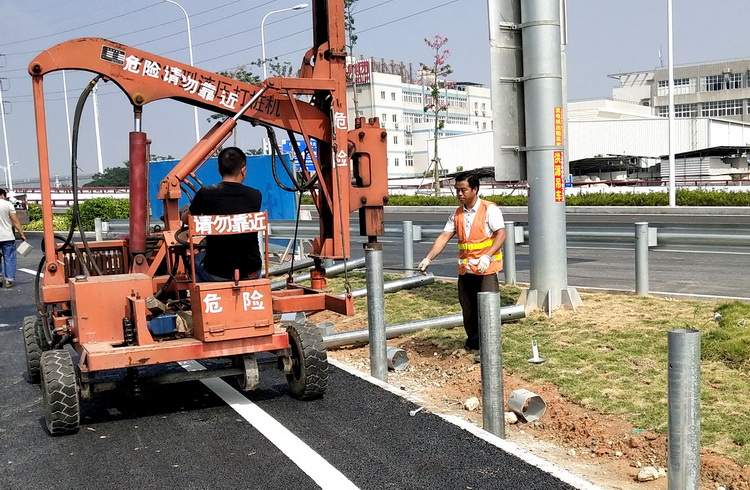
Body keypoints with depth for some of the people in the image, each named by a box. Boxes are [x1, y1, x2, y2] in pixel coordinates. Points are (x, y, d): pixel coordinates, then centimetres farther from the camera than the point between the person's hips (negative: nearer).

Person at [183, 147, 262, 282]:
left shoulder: (205, 194, -11)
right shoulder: (255, 196, -6)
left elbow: (185, 219, 9)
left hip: (216, 274, -1)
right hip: (251, 273, 1)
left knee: (196, 260, 32)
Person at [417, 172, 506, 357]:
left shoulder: (490, 209, -6)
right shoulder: (457, 214, 11)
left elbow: (501, 234, -14)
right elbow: (444, 237, 5)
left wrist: (487, 256, -27)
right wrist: (428, 258, -7)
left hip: (487, 268, -6)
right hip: (465, 270, 6)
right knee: (468, 309, 11)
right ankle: (473, 342, 25)